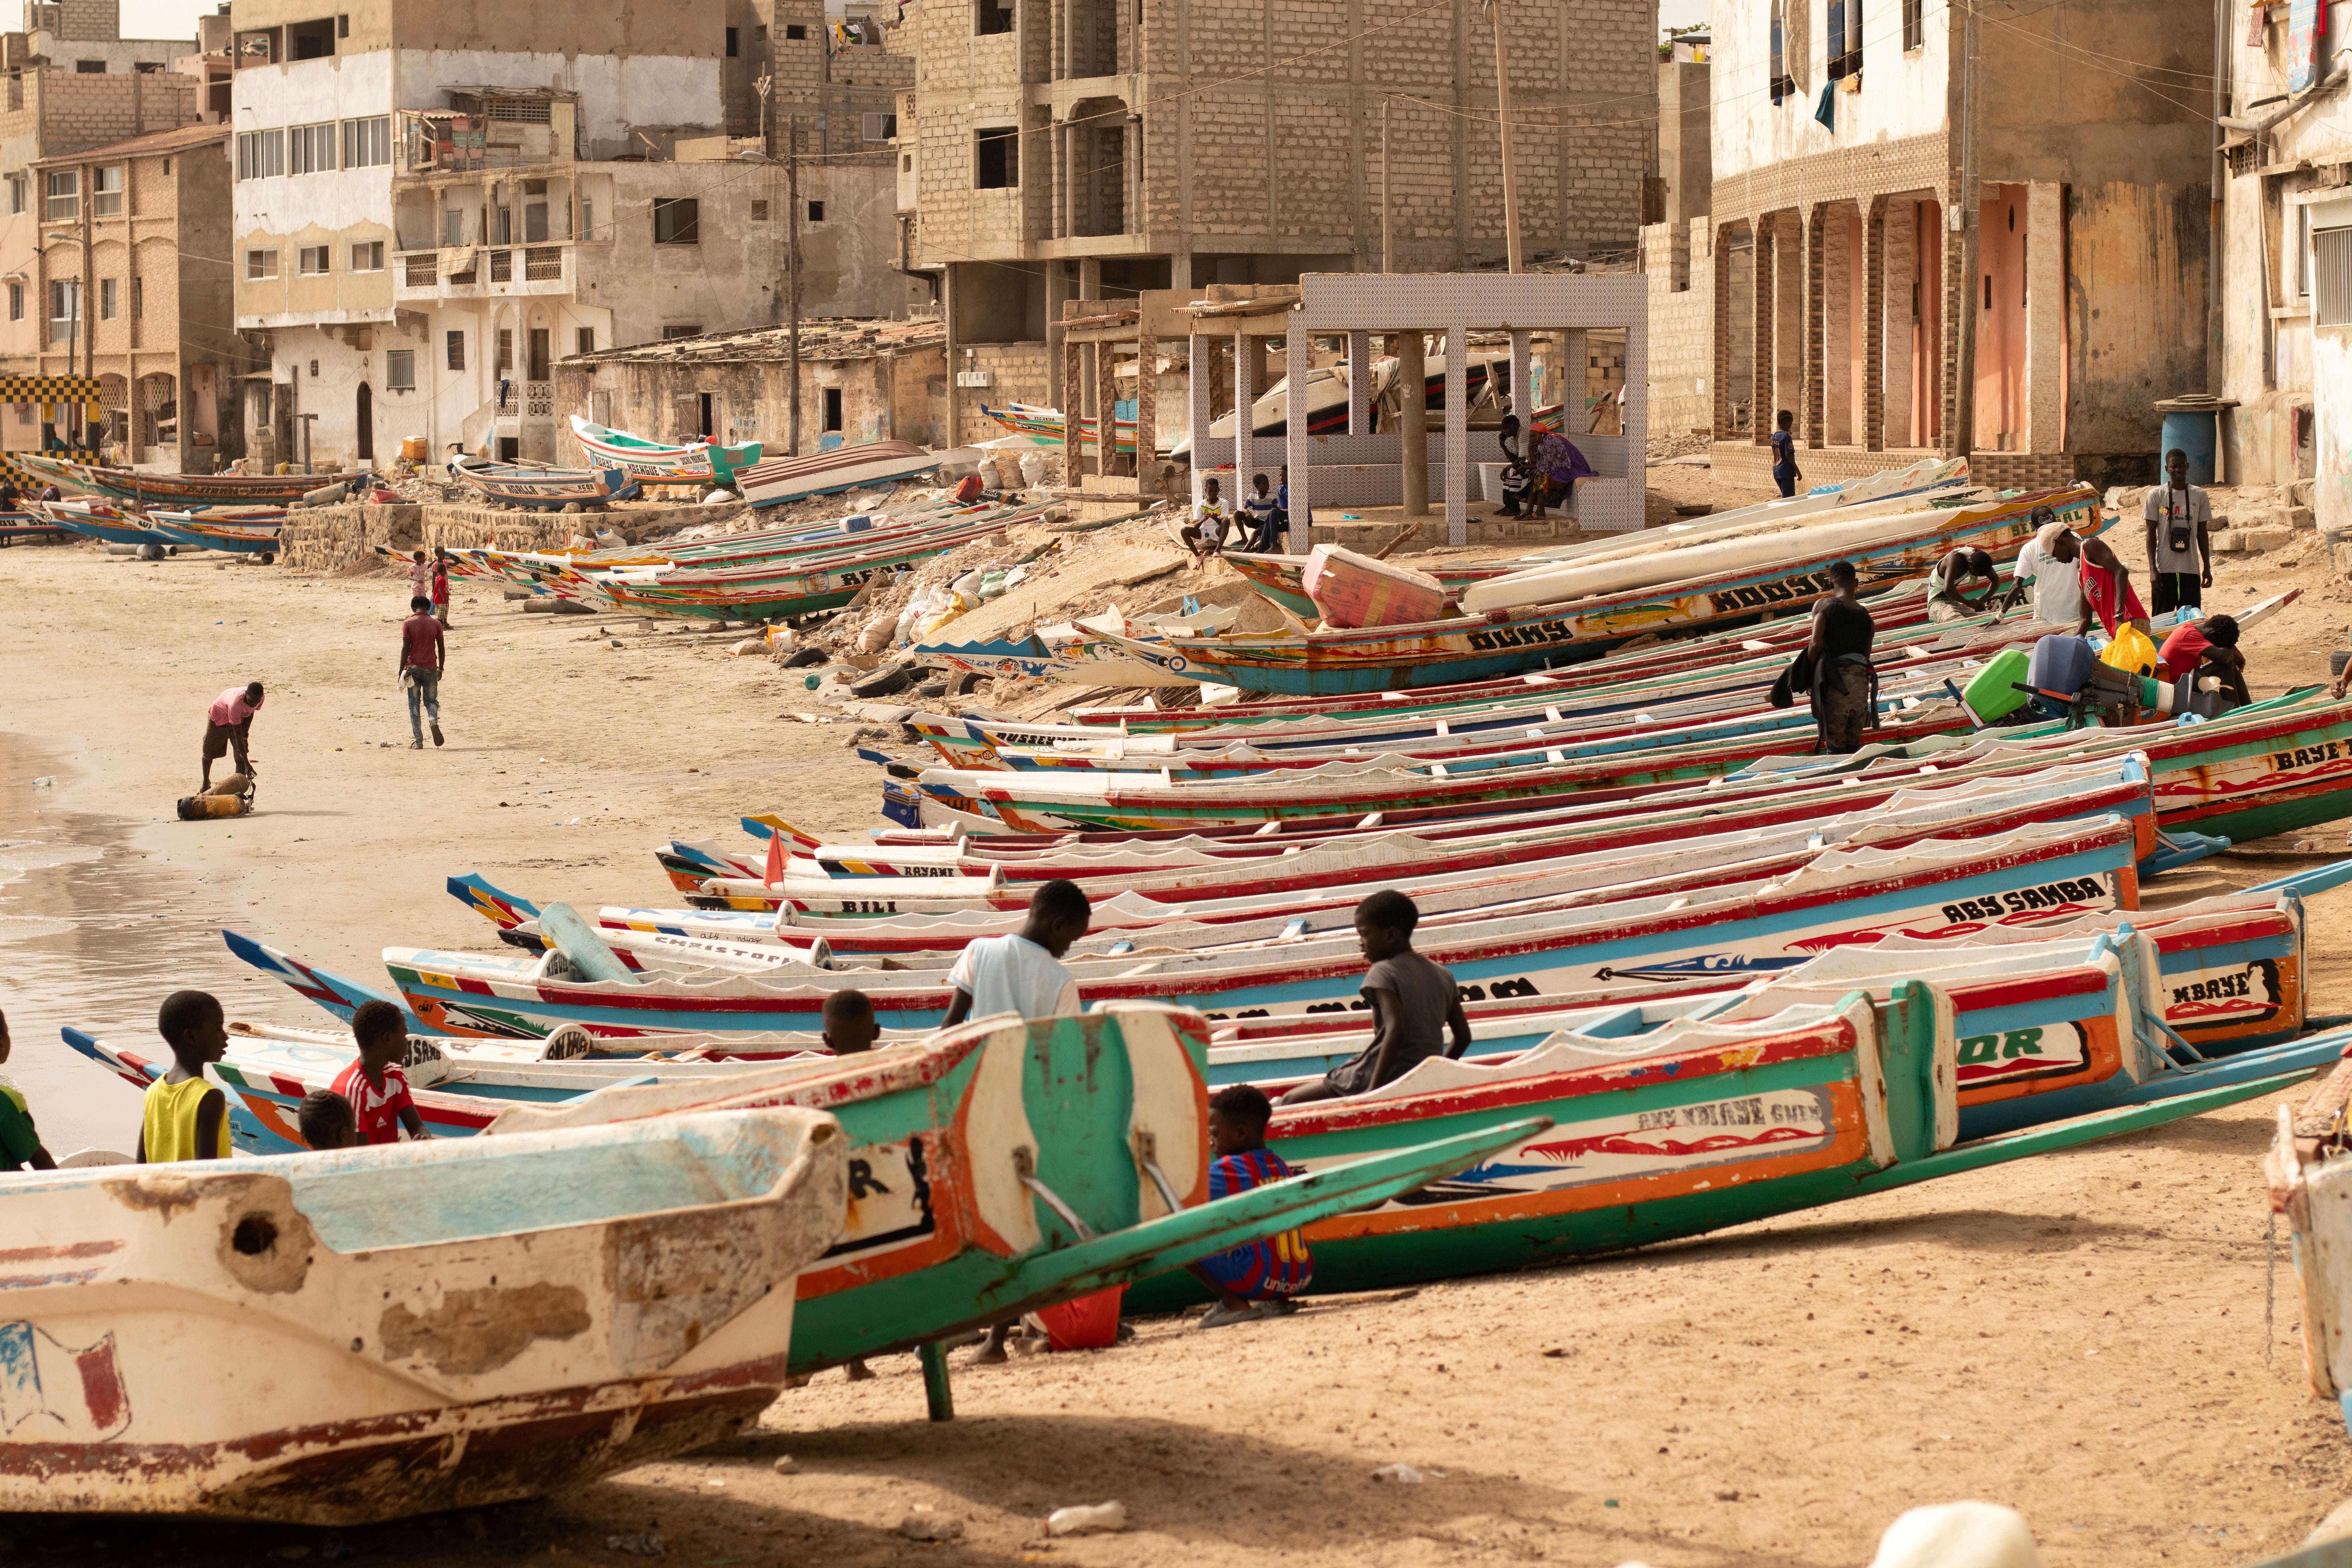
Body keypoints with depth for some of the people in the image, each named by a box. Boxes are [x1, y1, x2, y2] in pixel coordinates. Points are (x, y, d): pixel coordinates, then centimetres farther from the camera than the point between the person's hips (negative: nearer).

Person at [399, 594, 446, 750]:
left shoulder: (408, 624, -4)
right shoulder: (436, 624, 3)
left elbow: (406, 649, -9)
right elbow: (442, 648, 5)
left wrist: (401, 671, -4)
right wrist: (441, 669, 15)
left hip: (414, 668, -2)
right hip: (431, 668, 2)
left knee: (414, 704, 5)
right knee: (431, 700, 13)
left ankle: (418, 741, 2)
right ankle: (434, 721, -20)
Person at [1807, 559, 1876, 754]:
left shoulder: (1824, 605, -1)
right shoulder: (1867, 617, 14)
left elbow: (1816, 645, -11)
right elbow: (1867, 655, 15)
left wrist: (1808, 672, 3)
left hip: (1834, 681, -4)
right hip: (1861, 681, 4)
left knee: (1835, 747, 0)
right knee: (1854, 744, 14)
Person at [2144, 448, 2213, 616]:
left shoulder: (2200, 496, 7)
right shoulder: (2156, 495, 0)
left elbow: (2202, 534, 11)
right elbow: (2151, 534, 0)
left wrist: (2207, 568, 8)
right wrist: (2153, 569, -8)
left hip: (2191, 570, 2)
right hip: (2164, 569, -2)